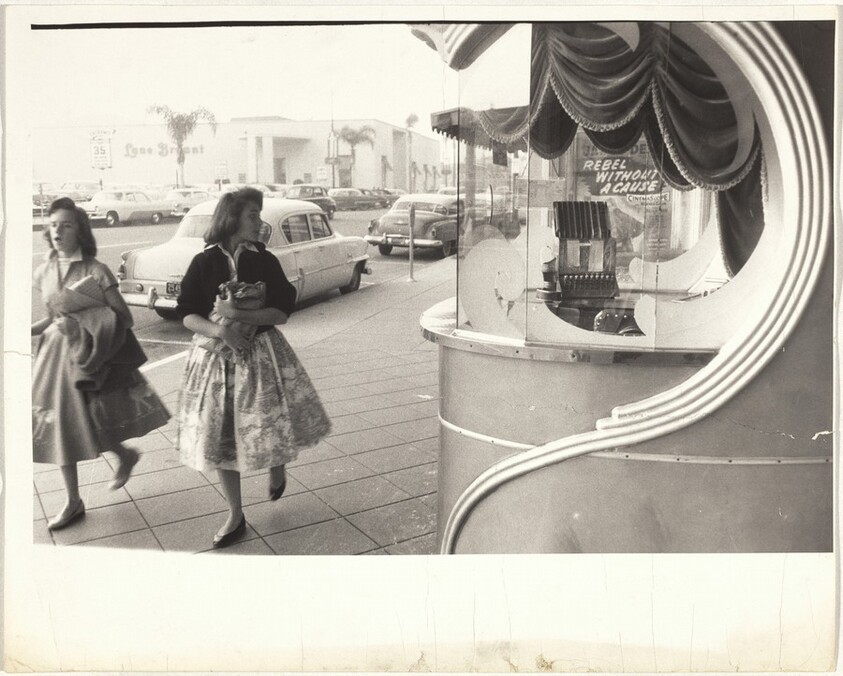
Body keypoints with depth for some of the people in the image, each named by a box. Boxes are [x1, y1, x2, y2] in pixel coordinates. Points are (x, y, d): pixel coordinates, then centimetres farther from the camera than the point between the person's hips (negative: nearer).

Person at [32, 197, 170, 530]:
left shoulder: (96, 271, -11)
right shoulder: (44, 271, 4)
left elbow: (123, 318, -11)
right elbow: (53, 317, 15)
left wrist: (80, 327, -20)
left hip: (93, 356, -5)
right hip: (56, 354, 5)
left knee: (94, 421, -2)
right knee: (59, 425, 7)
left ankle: (125, 456, 34)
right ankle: (73, 502, 20)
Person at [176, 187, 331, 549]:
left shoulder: (265, 261, -2)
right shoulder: (204, 263, -2)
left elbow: (282, 312, -8)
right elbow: (187, 315, -3)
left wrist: (238, 314, -20)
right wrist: (220, 330, -21)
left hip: (260, 353, 0)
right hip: (216, 356, 1)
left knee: (271, 425, -1)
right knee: (221, 437, 6)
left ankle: (277, 467, 38)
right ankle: (235, 515, 22)